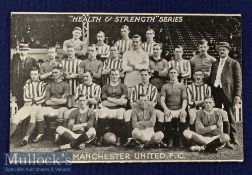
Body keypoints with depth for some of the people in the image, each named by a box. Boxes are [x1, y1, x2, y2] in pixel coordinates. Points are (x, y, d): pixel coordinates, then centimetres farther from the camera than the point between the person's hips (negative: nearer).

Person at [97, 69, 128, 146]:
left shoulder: (123, 86, 11)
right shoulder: (105, 87, 13)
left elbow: (124, 101, -2)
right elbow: (104, 103, 1)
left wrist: (110, 99, -3)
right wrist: (118, 101, -3)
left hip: (119, 109, -1)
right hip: (107, 108, 1)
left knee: (121, 111, -32)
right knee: (101, 111, -29)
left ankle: (118, 139, -20)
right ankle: (99, 139, -21)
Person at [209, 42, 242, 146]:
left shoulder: (234, 63, 3)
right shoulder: (214, 64, 17)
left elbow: (238, 80, -2)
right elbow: (211, 79, 15)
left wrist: (237, 95, -11)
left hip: (227, 92, -4)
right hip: (215, 91, 4)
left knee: (229, 115, 3)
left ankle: (233, 137, 14)